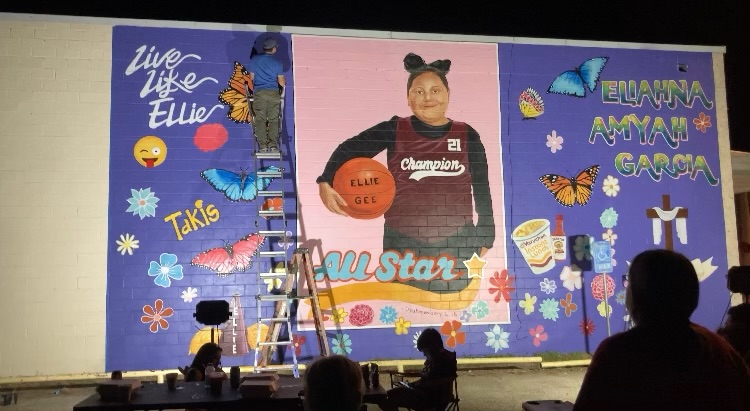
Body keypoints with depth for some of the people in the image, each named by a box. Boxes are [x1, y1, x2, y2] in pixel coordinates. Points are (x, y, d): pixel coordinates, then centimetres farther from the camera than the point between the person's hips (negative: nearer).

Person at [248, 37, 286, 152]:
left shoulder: (254, 60, 5)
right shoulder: (277, 62, 1)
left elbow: (251, 77, 14)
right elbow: (282, 82, 2)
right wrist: (284, 86, 25)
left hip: (259, 92, 1)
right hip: (273, 92, -1)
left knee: (260, 119, 1)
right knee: (273, 119, 4)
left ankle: (263, 145, -6)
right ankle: (273, 144, -4)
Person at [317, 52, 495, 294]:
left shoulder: (467, 136, 2)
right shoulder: (394, 131, -1)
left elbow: (482, 193, 8)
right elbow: (348, 150, 3)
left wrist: (486, 242, 6)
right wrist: (325, 182, -15)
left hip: (456, 245, 1)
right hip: (403, 244, -1)